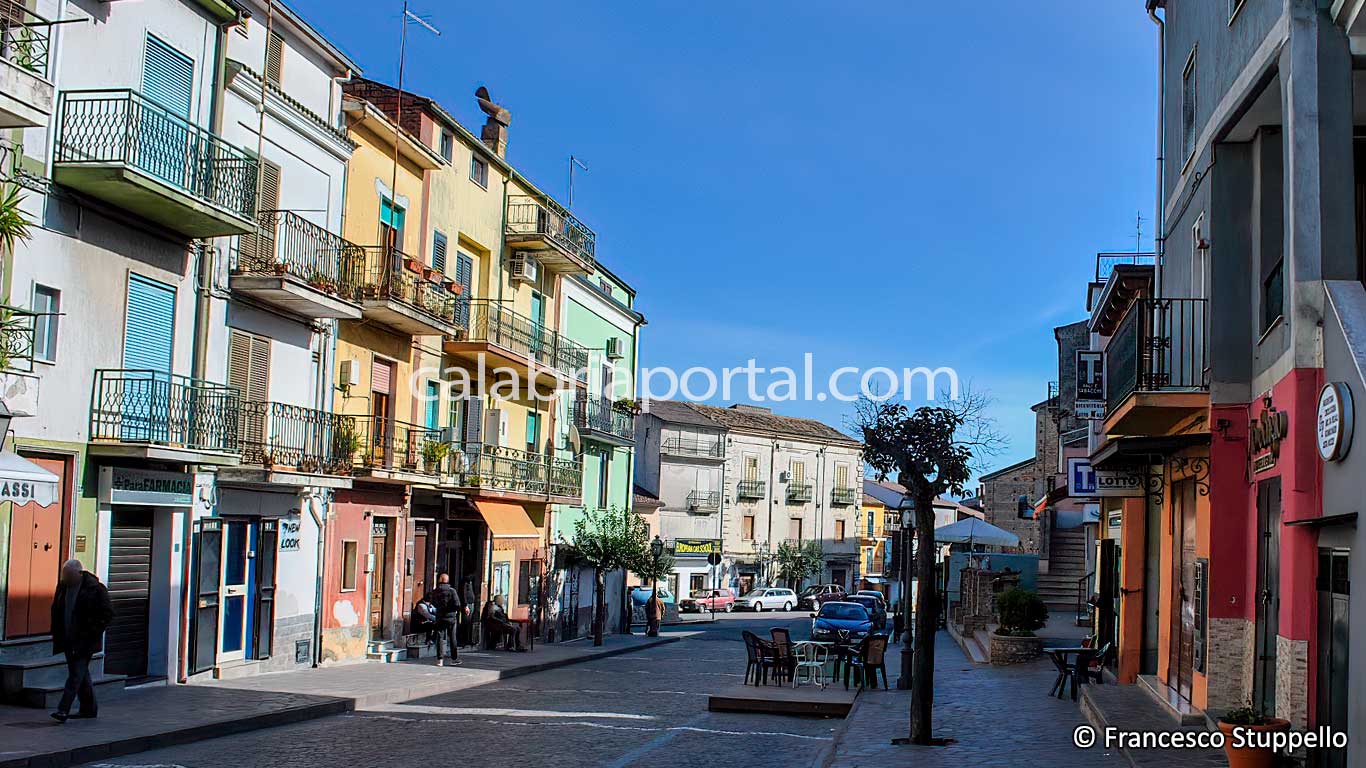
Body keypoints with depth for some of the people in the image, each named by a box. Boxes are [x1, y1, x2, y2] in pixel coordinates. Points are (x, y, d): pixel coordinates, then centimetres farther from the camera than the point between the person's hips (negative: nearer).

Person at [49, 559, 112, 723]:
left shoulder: (95, 588, -12)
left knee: (77, 673, -11)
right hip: (68, 639, 7)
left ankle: (63, 710, -14)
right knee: (81, 673, 13)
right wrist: (57, 634, 10)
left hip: (85, 640, -7)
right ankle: (89, 708, 23)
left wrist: (91, 632, -14)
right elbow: (56, 610, 19)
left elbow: (107, 614, -9)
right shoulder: (62, 586, 6)